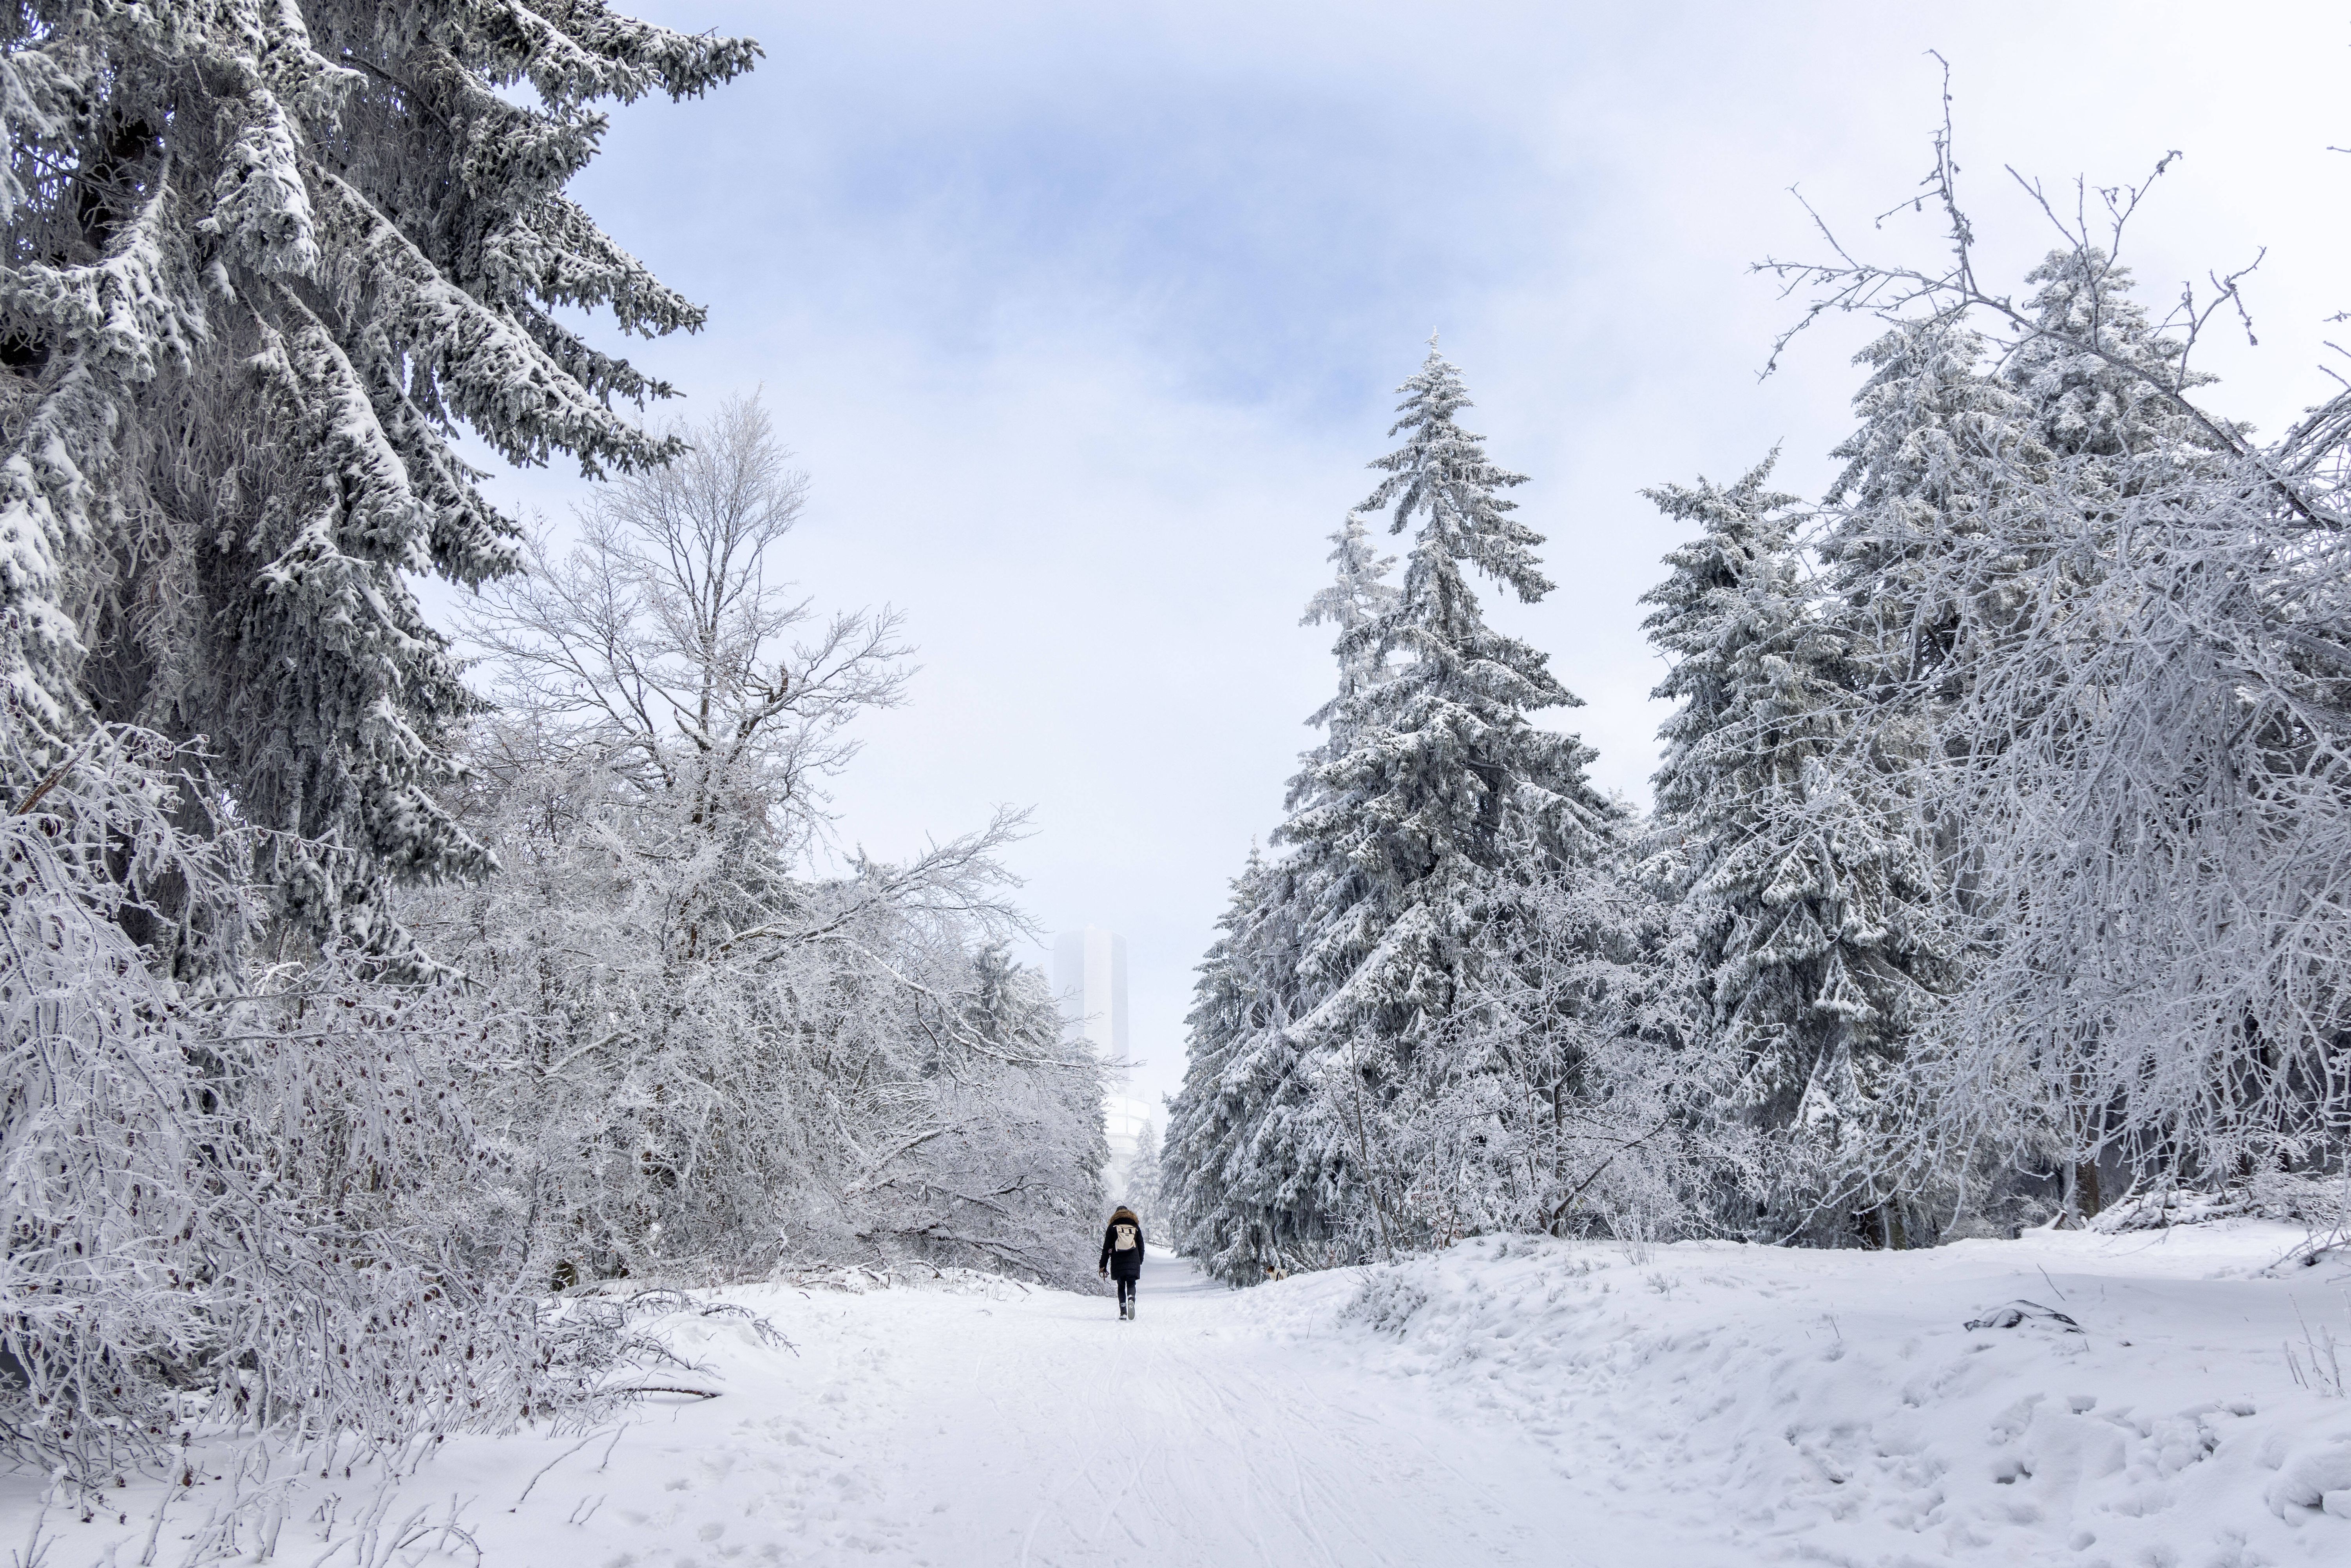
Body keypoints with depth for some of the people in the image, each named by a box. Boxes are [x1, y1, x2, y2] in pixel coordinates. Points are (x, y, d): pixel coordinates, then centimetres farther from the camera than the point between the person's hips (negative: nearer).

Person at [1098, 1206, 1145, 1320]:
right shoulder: (1135, 1227, 11)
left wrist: (1103, 1265, 5)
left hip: (1118, 1263, 0)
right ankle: (1131, 1299, -30)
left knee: (1121, 1287, 10)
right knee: (1131, 1284, 3)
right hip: (1133, 1263, 0)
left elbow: (1107, 1248, 3)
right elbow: (1141, 1246, 13)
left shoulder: (1113, 1227, 6)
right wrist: (1140, 1262, 25)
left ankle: (1123, 1313, -3)